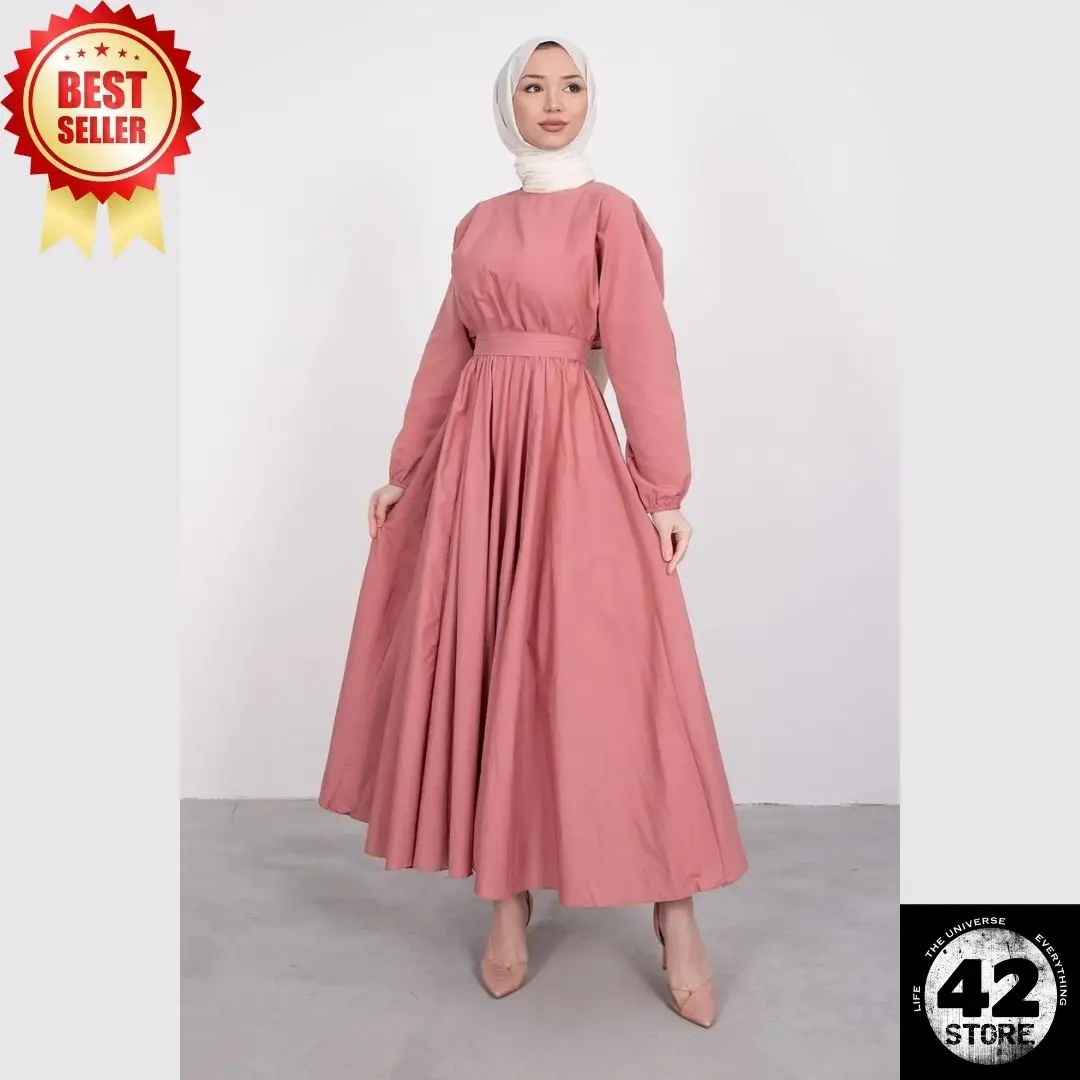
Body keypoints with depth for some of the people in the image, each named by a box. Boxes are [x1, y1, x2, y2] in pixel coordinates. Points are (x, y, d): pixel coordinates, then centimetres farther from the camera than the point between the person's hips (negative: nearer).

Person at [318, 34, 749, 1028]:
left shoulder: (610, 213, 3)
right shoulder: (478, 225, 17)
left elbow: (643, 353, -4)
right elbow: (446, 356, 16)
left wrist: (665, 490, -10)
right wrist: (404, 472, 15)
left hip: (573, 453, -5)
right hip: (476, 453, 5)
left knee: (605, 674, -7)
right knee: (486, 670, 4)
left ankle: (675, 918, 7)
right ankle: (511, 907, 17)